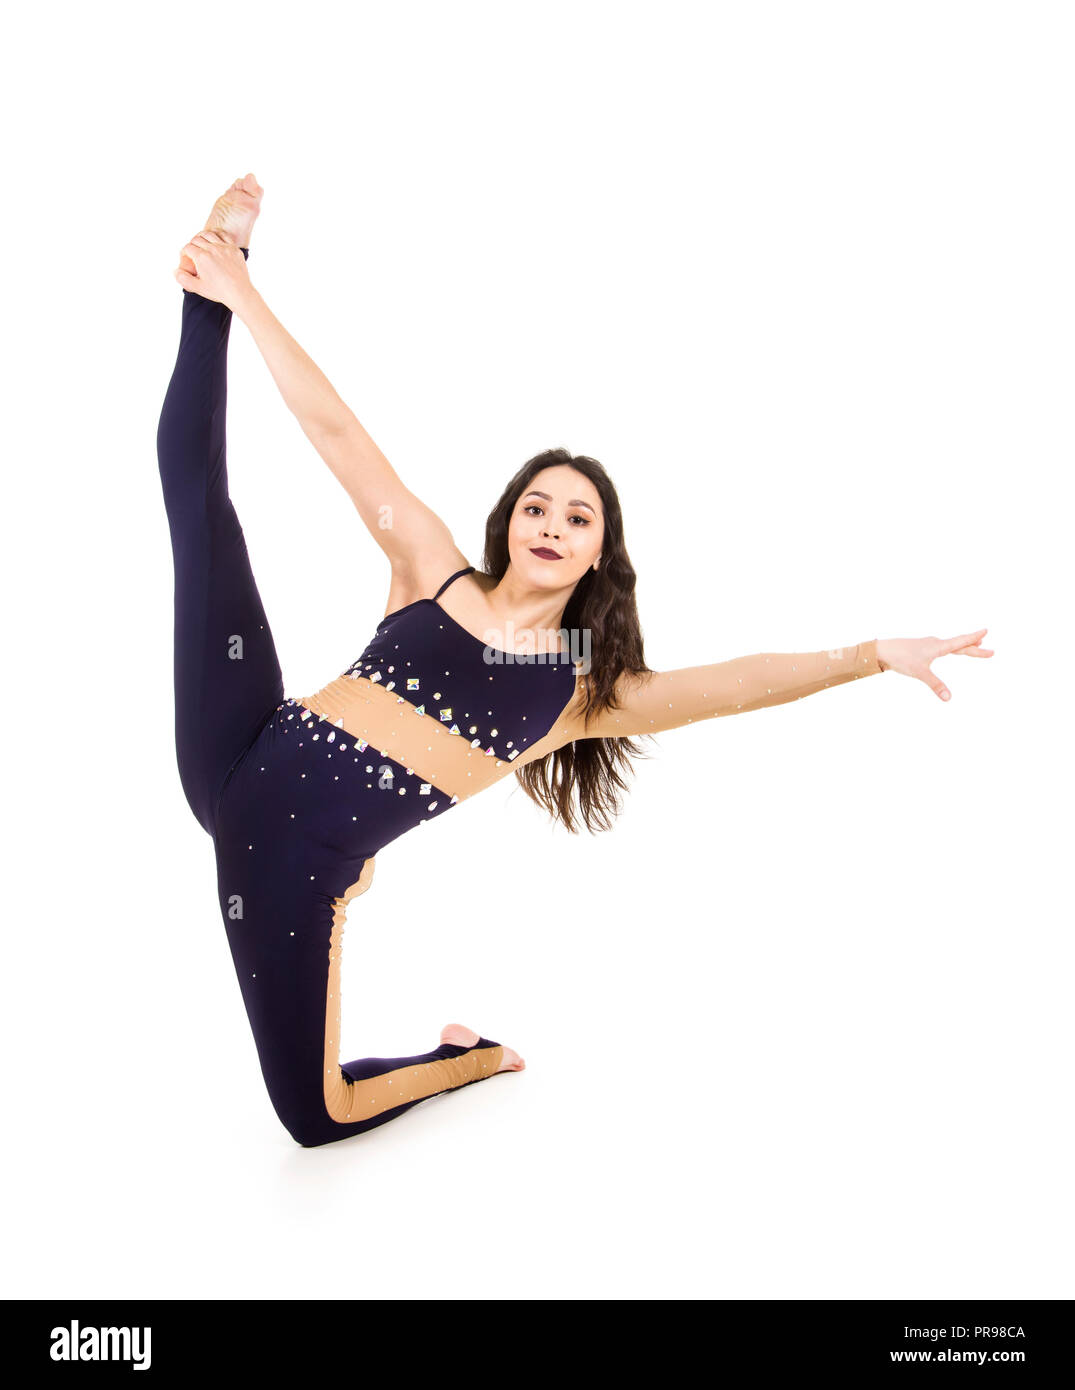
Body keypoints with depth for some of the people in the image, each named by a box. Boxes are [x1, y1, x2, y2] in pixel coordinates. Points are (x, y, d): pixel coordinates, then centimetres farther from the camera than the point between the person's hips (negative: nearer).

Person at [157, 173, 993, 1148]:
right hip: (251, 763, 1)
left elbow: (737, 684, -3)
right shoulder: (435, 568, 9)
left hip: (317, 859, -1)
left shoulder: (586, 690, 7)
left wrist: (876, 655, -13)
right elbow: (336, 431, 4)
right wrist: (243, 298, 1)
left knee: (318, 1116, -3)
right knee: (198, 482, -9)